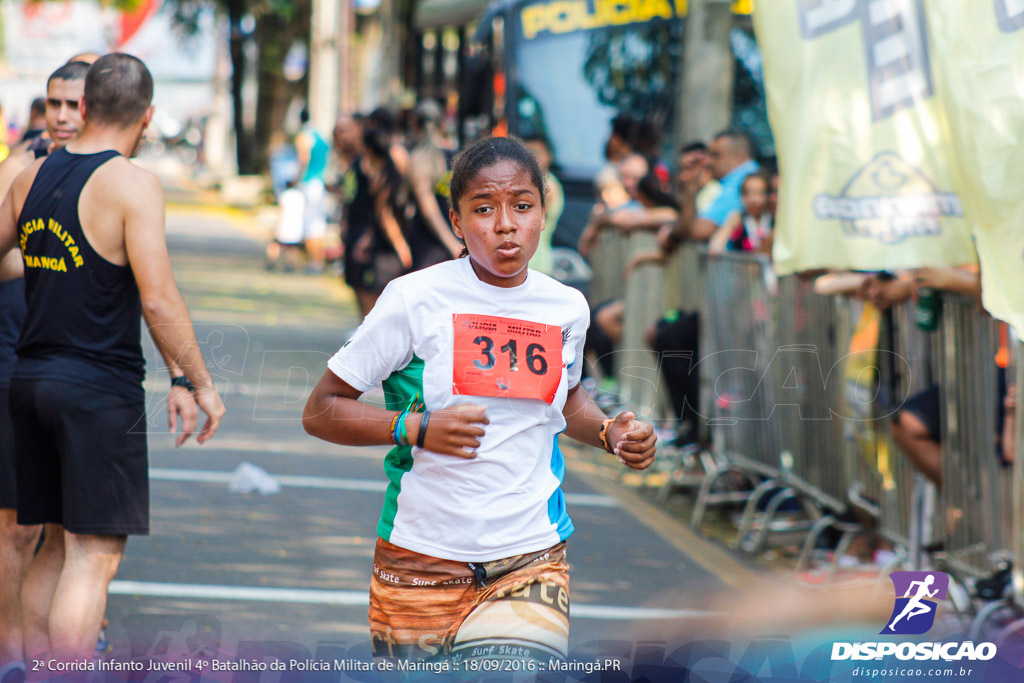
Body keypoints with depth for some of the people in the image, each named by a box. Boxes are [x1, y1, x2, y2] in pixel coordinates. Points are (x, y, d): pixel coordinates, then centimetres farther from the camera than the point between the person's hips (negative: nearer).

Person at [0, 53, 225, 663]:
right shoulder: (132, 184, -11)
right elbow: (158, 300, -17)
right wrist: (195, 382, -8)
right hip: (100, 385, -7)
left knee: (58, 545, 17)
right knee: (94, 554, -5)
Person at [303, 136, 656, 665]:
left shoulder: (566, 308, 5)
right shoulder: (416, 299, -8)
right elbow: (319, 412, -6)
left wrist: (609, 433, 7)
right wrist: (418, 428, -20)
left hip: (532, 557, 2)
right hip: (421, 556, -2)